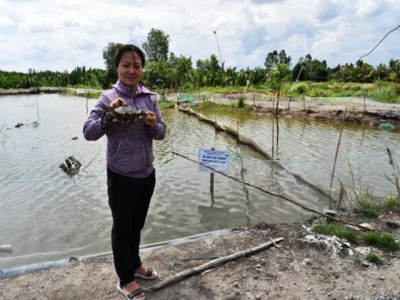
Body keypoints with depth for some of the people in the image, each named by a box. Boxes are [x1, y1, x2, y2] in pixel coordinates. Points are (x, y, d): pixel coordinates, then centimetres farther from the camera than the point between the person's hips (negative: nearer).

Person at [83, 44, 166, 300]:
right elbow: (89, 133, -17)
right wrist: (110, 115, -32)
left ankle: (135, 264, 43)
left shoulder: (150, 97, 2)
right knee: (122, 228, 10)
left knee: (137, 224, 21)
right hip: (121, 176, -4)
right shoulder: (109, 98, -11)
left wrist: (153, 124, -20)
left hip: (147, 173, 5)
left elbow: (161, 133, 1)